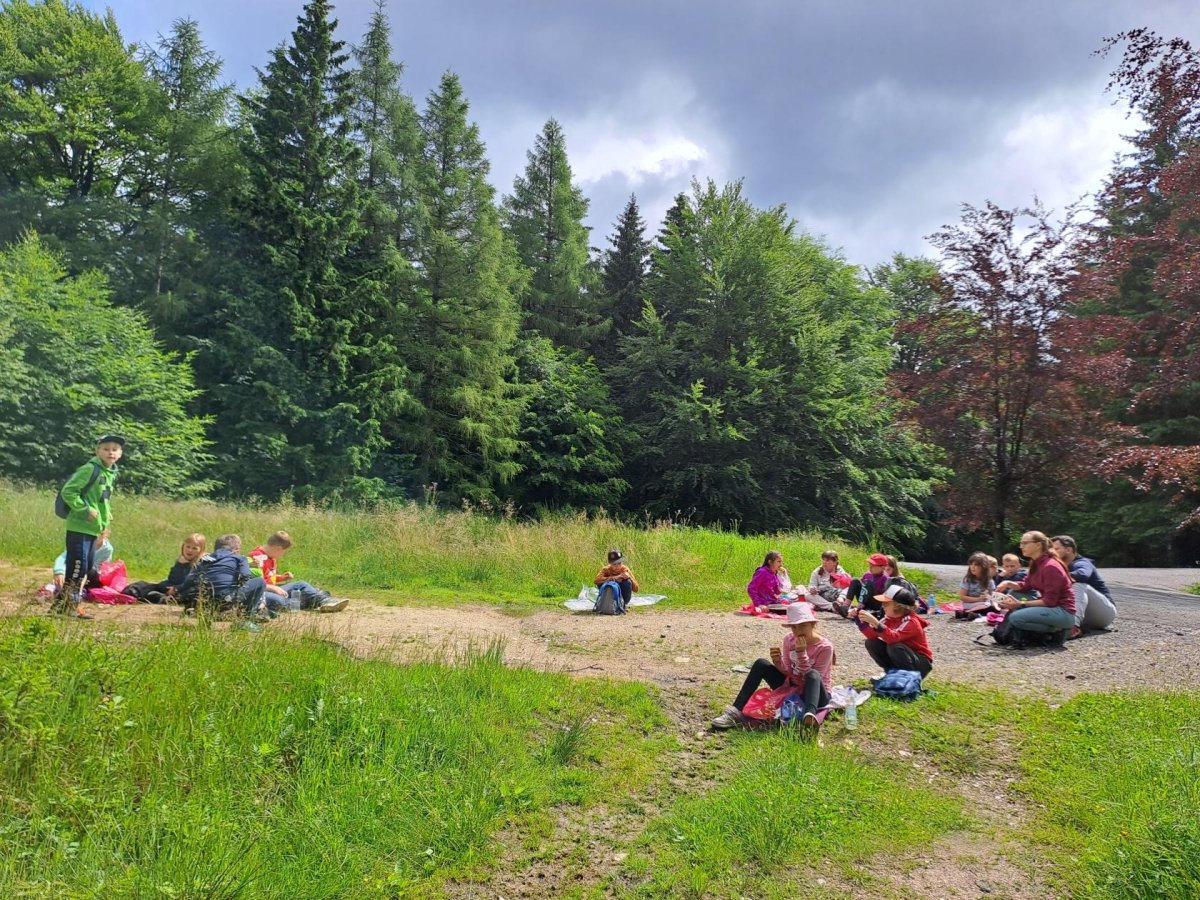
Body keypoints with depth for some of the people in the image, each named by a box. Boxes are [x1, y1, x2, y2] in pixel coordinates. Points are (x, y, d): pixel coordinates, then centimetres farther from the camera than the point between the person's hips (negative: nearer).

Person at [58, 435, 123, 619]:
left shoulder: (112, 473, 11)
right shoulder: (89, 469, -15)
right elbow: (68, 491, -19)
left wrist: (106, 514, 10)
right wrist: (86, 510, -20)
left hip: (94, 528, 9)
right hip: (79, 527, -9)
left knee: (87, 567, 13)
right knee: (77, 565, -8)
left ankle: (71, 602, 22)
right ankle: (66, 604, 1)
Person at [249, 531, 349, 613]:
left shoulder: (270, 557, 15)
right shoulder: (257, 558, -18)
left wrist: (282, 577, 10)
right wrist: (274, 588, -26)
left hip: (273, 590, 10)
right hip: (261, 593, -10)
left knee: (301, 585, 1)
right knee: (277, 600, -42)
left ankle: (324, 600, -19)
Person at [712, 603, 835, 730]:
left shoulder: (824, 647, -19)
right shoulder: (789, 639, -4)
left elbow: (814, 677, -23)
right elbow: (788, 672, -3)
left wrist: (802, 653, -32)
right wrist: (778, 662, -24)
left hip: (816, 694, -5)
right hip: (791, 688, 5)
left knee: (813, 674, -37)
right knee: (761, 664, -12)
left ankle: (810, 717, -66)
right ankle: (736, 711, -21)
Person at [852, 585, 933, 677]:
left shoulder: (911, 622, -24)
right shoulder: (890, 618, -1)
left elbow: (893, 638, -42)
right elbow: (872, 635, -8)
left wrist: (876, 623, -54)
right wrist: (858, 618, -18)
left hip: (921, 663, -7)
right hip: (901, 659, 7)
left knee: (894, 647, -34)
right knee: (871, 643, -9)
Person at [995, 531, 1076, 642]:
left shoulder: (1050, 567, -21)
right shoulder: (1035, 563, 8)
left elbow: (1050, 601, -21)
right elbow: (1026, 585, 11)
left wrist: (1021, 604, -22)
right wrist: (1008, 584, -8)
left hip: (1064, 612, -10)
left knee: (1015, 618, -23)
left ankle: (1056, 631, -7)